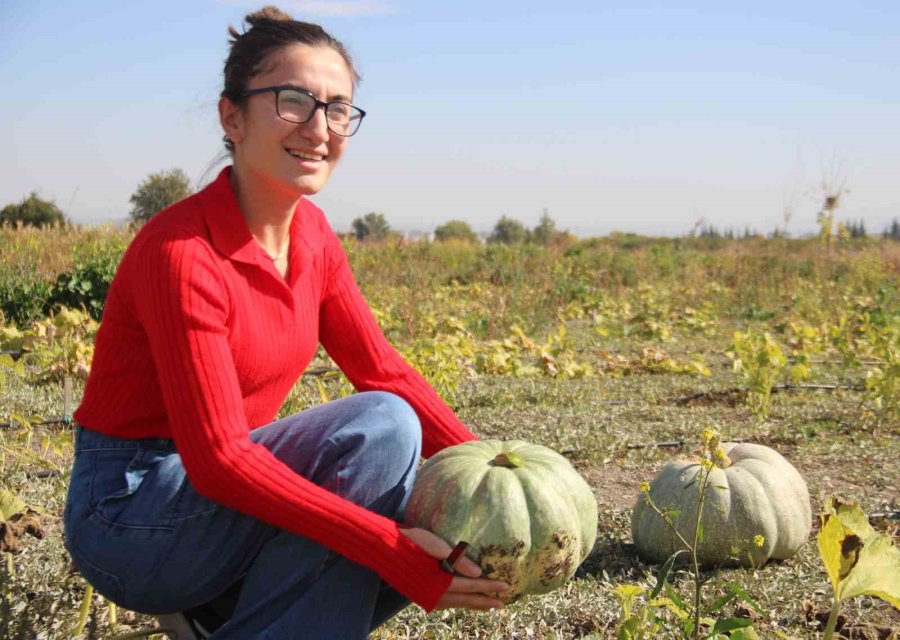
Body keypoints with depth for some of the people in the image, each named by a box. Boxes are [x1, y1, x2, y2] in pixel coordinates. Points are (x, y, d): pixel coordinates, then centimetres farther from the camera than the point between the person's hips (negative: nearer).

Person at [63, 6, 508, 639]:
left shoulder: (313, 236, 1)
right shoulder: (181, 252, -25)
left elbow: (383, 370, 3)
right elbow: (219, 458, -28)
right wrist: (390, 548, -33)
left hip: (213, 487, 8)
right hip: (127, 514, -8)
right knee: (383, 427, -24)